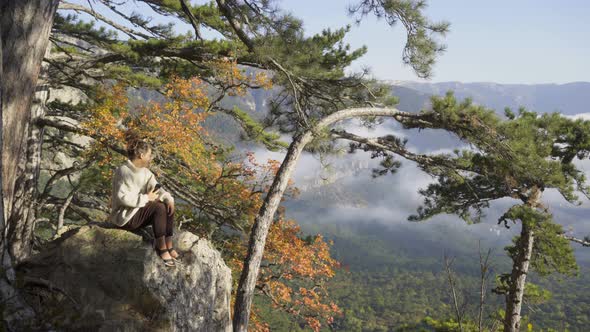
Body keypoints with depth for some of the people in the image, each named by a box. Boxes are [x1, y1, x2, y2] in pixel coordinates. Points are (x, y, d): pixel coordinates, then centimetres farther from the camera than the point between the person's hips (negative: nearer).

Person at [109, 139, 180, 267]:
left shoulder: (145, 172, 6)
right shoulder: (123, 171, -18)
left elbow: (157, 188, -2)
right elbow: (122, 198, -25)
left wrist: (168, 198, -23)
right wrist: (146, 198, -22)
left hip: (139, 211, 8)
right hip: (125, 216, -8)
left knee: (168, 206, -11)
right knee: (158, 207, -25)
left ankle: (168, 245, -9)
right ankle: (161, 247, -17)